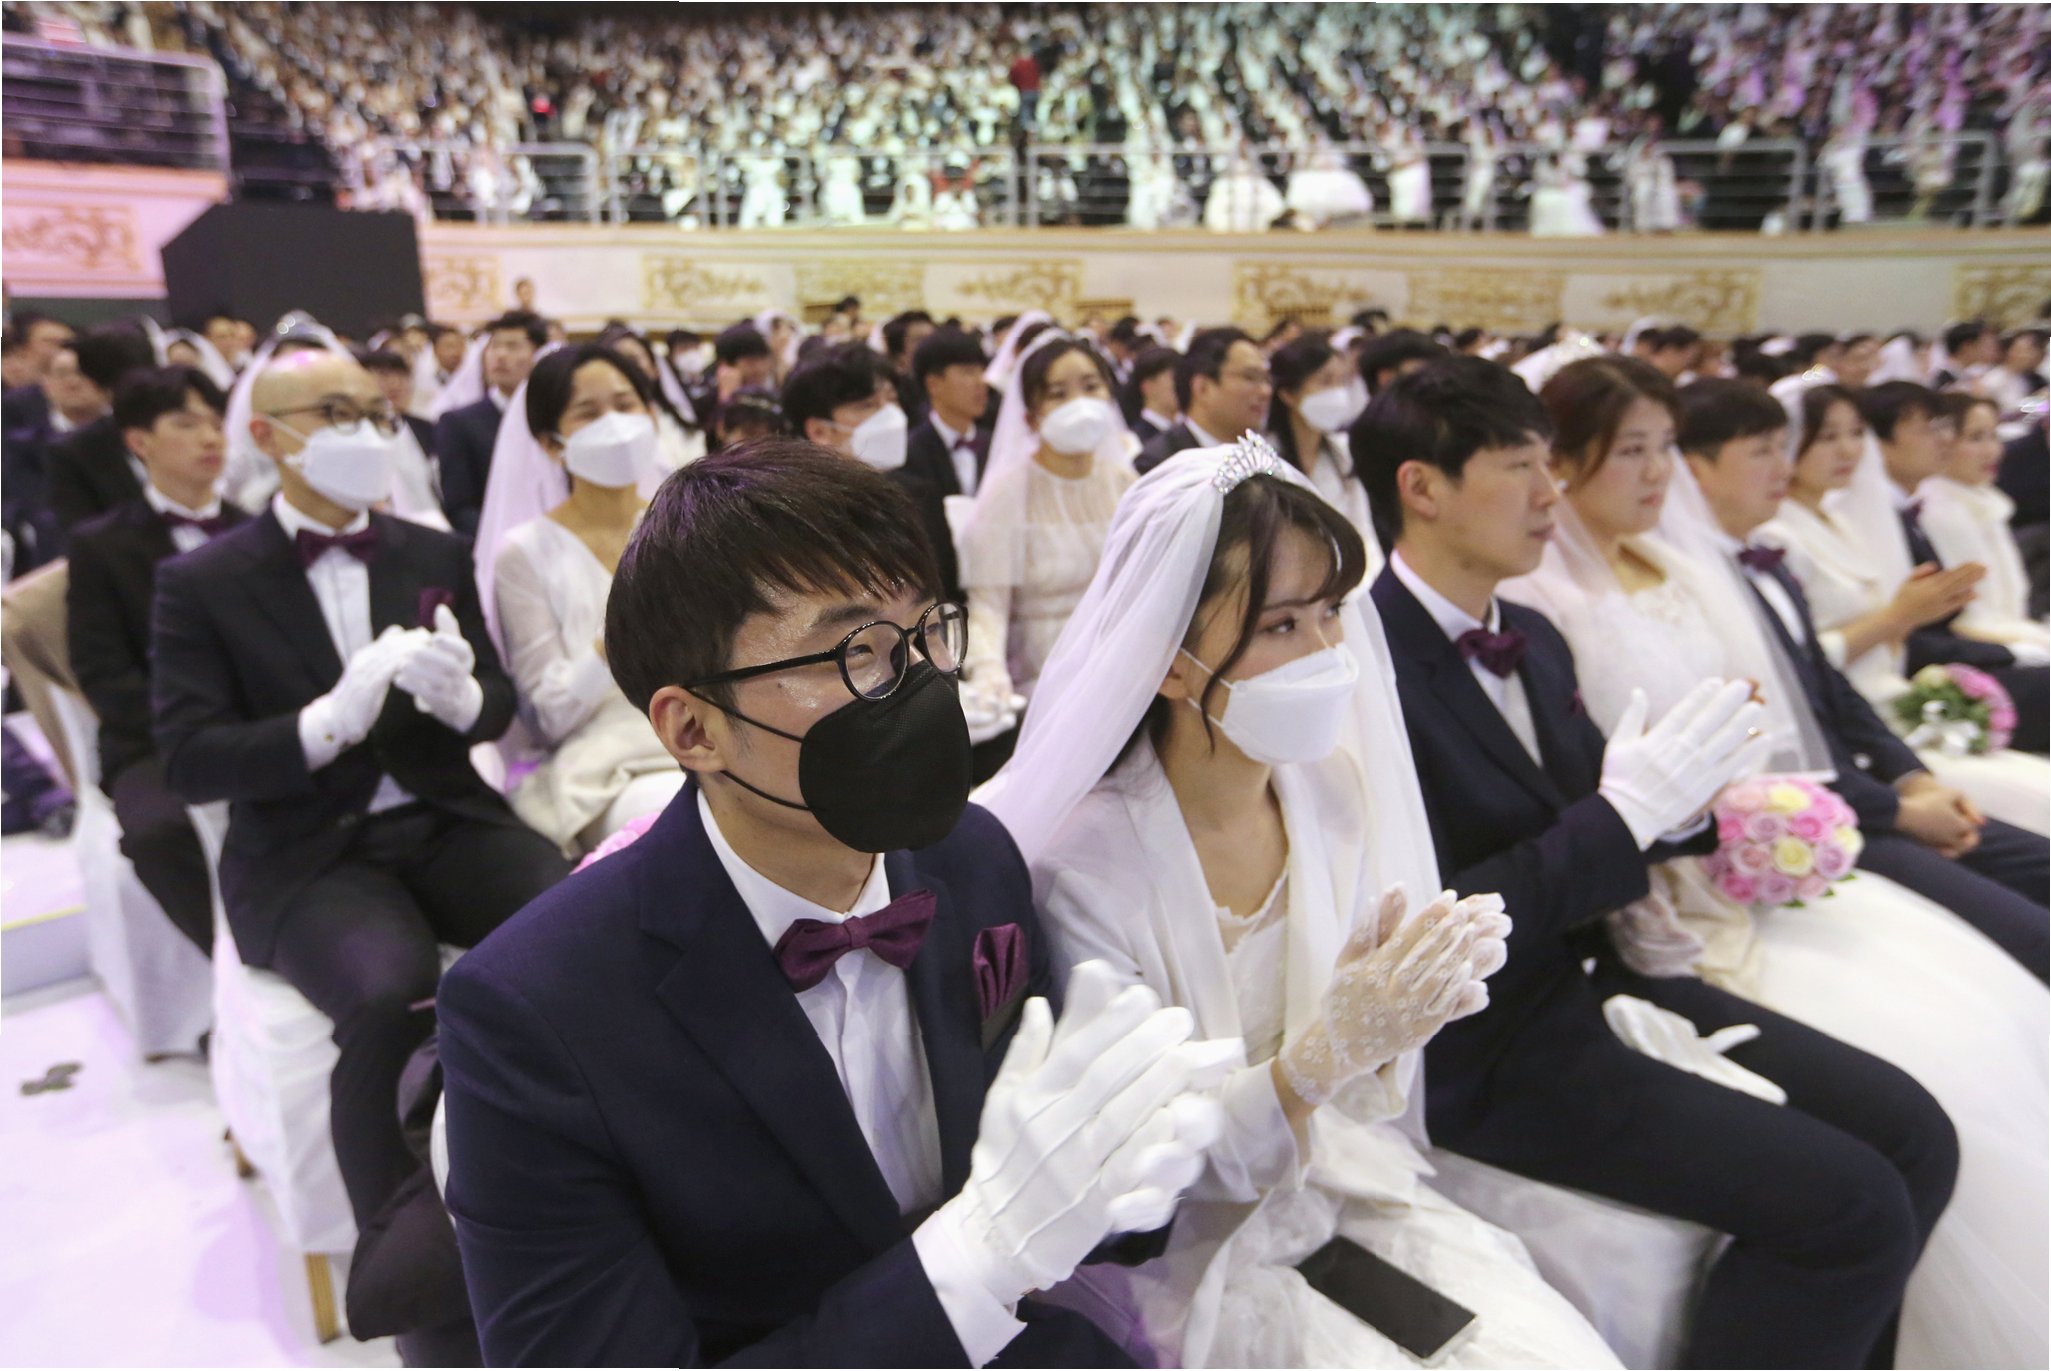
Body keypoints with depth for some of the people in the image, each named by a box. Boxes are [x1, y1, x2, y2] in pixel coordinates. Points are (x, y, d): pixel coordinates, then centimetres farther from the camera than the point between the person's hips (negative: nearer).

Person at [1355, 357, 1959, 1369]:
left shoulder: (1533, 641, 8)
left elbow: (1581, 831, 13)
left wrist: (1672, 797, -8)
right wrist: (1625, 813, -23)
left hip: (1594, 971, 9)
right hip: (1488, 1043, -8)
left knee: (1914, 1136, 4)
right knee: (1852, 1206, -12)